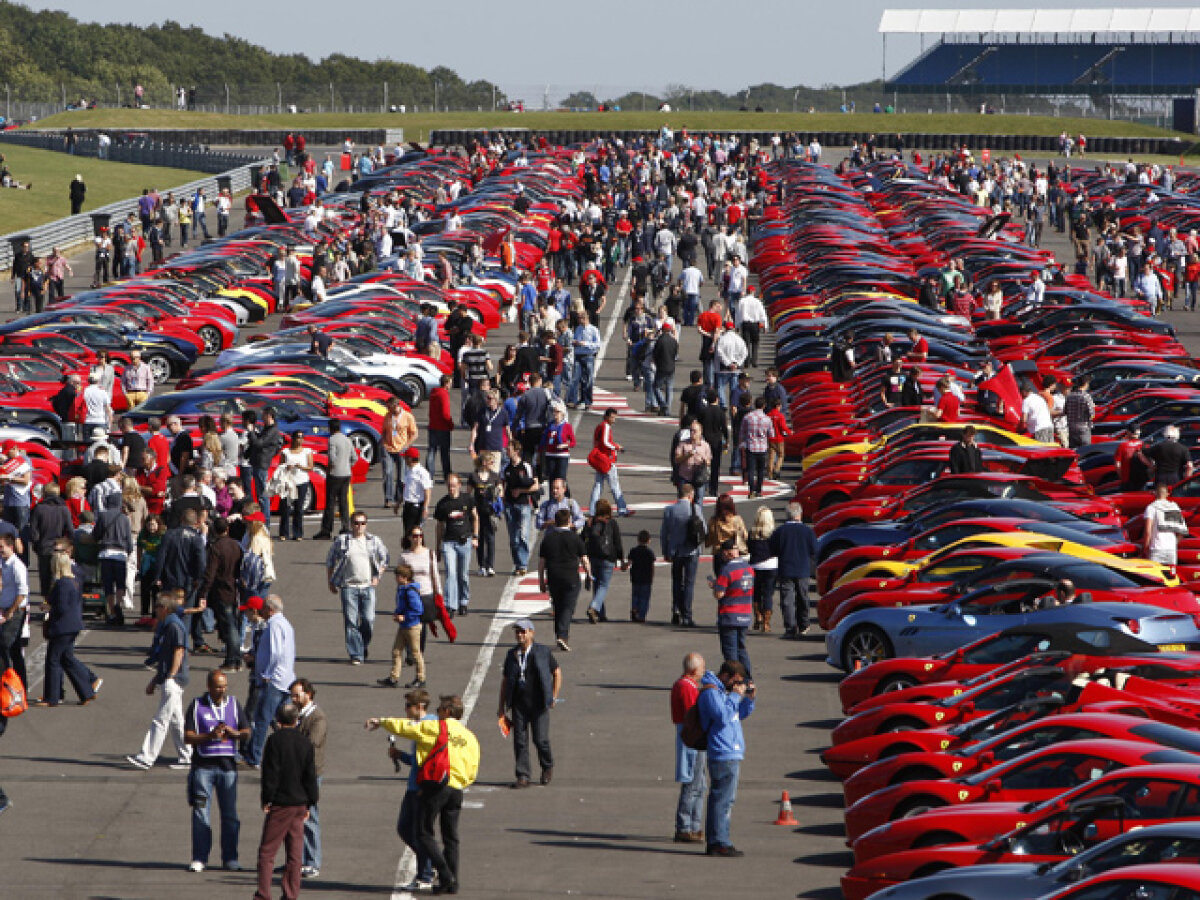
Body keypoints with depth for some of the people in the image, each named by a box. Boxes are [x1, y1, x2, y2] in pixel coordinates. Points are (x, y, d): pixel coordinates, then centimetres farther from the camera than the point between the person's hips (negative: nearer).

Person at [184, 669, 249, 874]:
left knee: (230, 813, 3)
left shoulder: (233, 704, 10)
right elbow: (187, 736, -3)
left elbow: (247, 732, 11)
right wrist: (210, 736, -18)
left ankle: (230, 857, 11)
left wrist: (233, 733, -10)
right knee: (201, 813, -2)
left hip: (227, 764, 2)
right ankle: (199, 858, 4)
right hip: (203, 765, -2)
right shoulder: (197, 705, 1)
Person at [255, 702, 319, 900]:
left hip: (280, 804, -5)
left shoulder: (275, 741, -9)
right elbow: (311, 776, 8)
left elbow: (270, 773, -11)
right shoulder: (306, 743, 5)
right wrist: (309, 803, 14)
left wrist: (267, 799, -5)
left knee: (267, 851, -1)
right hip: (300, 804, 5)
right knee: (295, 852, 9)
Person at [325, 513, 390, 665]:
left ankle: (364, 645, 24)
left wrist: (377, 577, 9)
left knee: (368, 620, -4)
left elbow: (384, 559, 20)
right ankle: (356, 655, -1)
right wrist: (331, 582, 10)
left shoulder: (374, 541, 6)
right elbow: (330, 560, 11)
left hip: (368, 586, 1)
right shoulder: (342, 541, 1)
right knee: (351, 622, -5)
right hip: (348, 586, -1)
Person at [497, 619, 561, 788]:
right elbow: (505, 679, 15)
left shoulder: (543, 652, 0)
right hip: (518, 704, 3)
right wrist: (502, 705, 13)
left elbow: (557, 673, 8)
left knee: (540, 739, -5)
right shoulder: (512, 654, 9)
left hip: (538, 704, -3)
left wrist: (554, 697, 0)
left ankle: (547, 766, 22)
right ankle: (523, 776, 6)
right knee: (520, 741, 0)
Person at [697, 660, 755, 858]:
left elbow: (740, 714, 26)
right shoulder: (710, 692, -12)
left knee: (718, 798, 12)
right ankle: (719, 843, -10)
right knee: (724, 799, -10)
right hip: (724, 754, -11)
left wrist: (749, 697, 10)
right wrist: (736, 695, -15)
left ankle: (713, 842, 16)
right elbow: (723, 716, -24)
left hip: (730, 754, 11)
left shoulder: (721, 691, 18)